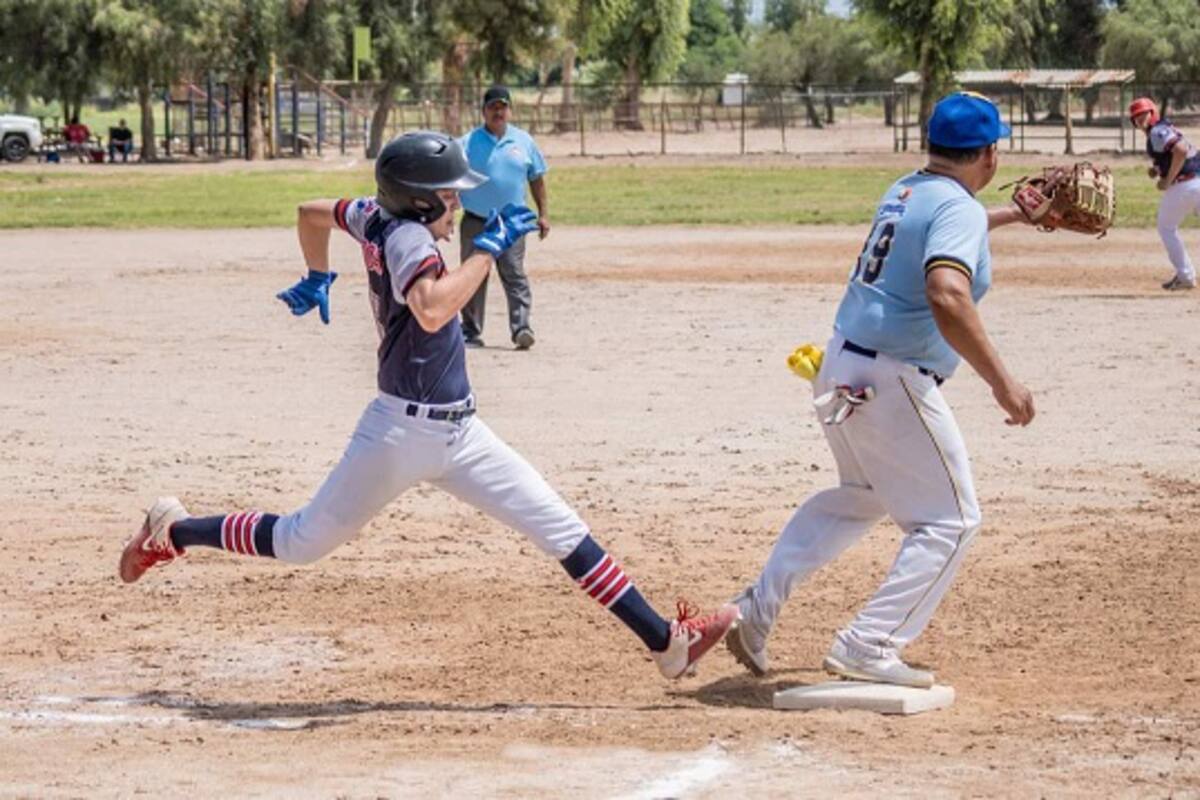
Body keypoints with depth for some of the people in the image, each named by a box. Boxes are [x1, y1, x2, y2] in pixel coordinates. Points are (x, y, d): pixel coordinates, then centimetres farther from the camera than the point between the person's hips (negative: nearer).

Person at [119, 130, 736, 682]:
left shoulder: (376, 218, 6)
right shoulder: (405, 235, -20)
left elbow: (313, 212, 24)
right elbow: (431, 311, -40)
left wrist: (318, 280, 38)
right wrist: (488, 248, -30)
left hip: (458, 433, 9)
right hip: (404, 430, -9)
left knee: (562, 529, 2)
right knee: (302, 543, 8)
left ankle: (665, 641, 2)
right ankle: (174, 532, 30)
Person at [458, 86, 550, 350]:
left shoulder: (523, 141, 8)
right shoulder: (469, 143, 0)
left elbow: (536, 178, 15)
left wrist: (543, 213, 10)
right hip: (475, 222, 0)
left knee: (514, 275, -9)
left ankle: (521, 328, -15)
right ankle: (471, 332, 11)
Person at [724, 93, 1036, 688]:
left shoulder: (906, 192, 12)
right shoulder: (958, 209, -15)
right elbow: (947, 297, -32)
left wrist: (1011, 214, 46)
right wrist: (1002, 384, -32)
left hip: (840, 370, 9)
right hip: (893, 383, -9)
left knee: (862, 496, 30)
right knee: (950, 519, 3)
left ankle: (760, 604, 22)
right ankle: (868, 648, -5)